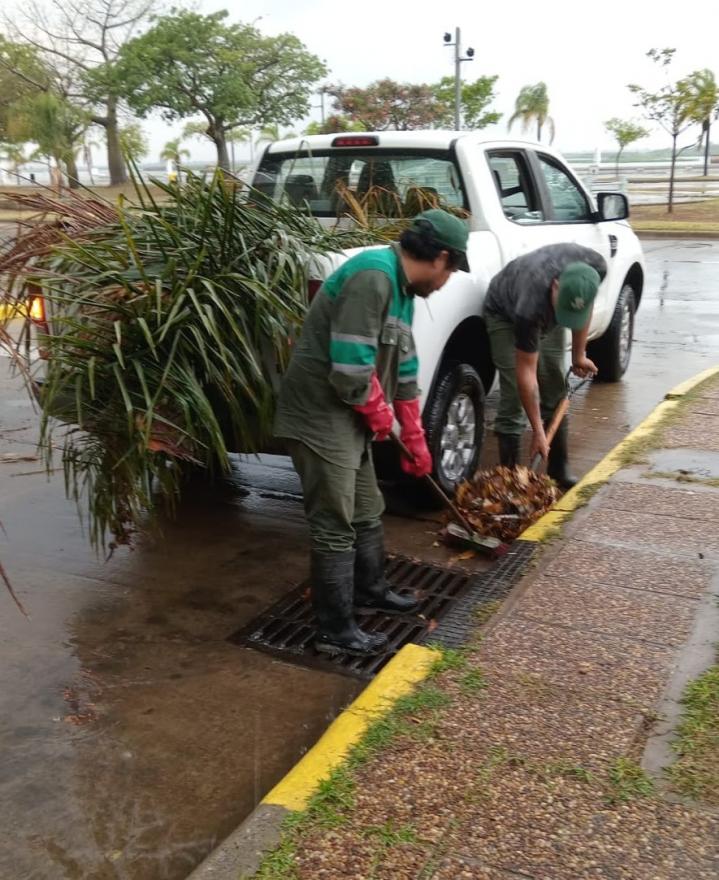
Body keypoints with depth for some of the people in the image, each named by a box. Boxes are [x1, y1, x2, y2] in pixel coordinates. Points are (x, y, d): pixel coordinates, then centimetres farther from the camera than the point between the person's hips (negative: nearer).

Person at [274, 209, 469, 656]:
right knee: (336, 526, -1)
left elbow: (405, 370, 20)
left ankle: (370, 589, 42)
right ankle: (336, 631, 12)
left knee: (368, 512, 22)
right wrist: (379, 414, -9)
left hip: (349, 416, 10)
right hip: (320, 416, -10)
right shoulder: (373, 275, -21)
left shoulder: (402, 287, 12)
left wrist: (416, 439, 24)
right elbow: (351, 367, -28)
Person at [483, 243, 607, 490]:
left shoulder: (596, 268, -32)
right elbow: (526, 372, -34)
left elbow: (584, 311, -5)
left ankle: (559, 471, 13)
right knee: (513, 398, -14)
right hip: (506, 314, -5)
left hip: (547, 315, 5)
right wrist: (538, 431, -31)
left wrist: (578, 354, -3)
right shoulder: (531, 304, -44)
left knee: (556, 394, 4)